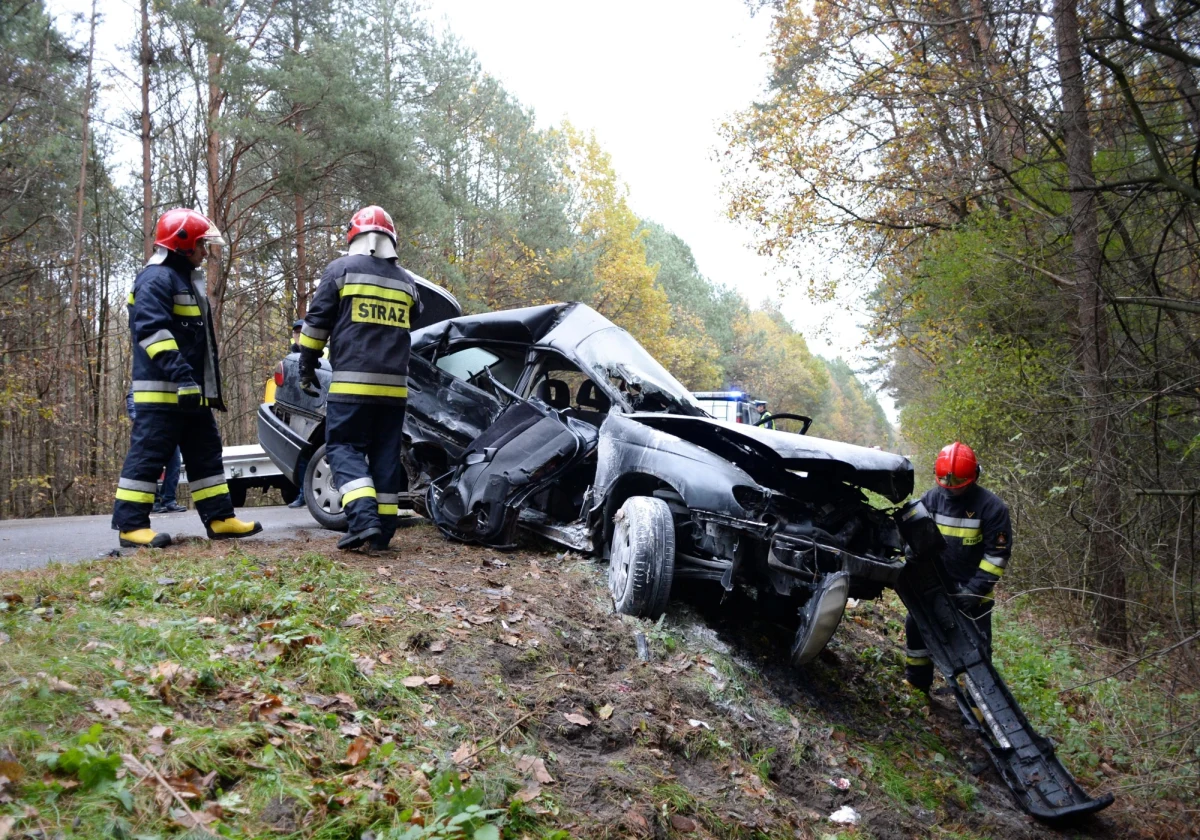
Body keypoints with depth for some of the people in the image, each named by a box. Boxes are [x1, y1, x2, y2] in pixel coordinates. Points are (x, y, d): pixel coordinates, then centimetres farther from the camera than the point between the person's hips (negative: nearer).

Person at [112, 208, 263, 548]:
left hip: (192, 391, 10)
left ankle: (220, 519, 15)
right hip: (162, 389, -10)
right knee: (148, 454, -6)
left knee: (206, 453, 10)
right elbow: (151, 330, -23)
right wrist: (181, 375, -31)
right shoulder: (157, 279, -11)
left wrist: (209, 386, 25)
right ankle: (131, 524, 0)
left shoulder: (188, 280, 22)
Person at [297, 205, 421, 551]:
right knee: (386, 454, 8)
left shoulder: (341, 269, 2)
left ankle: (364, 517, -18)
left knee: (344, 448, 0)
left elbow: (317, 322, 1)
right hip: (394, 383, 4)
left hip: (352, 382, -4)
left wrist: (306, 368, 9)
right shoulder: (406, 281, 14)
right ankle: (383, 529, 6)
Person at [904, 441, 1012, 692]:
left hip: (971, 590, -4)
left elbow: (998, 554, -14)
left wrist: (975, 589, -19)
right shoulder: (931, 499, -5)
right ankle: (916, 683, 27)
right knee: (916, 627, 9)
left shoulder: (991, 506, -16)